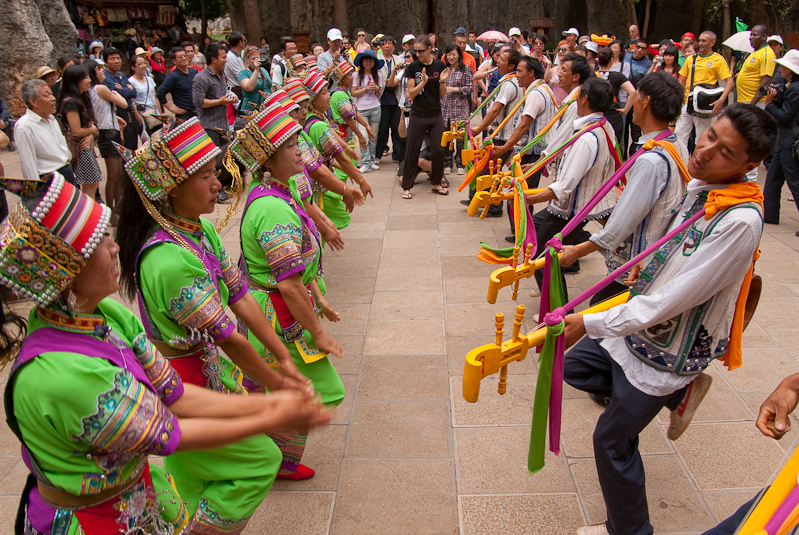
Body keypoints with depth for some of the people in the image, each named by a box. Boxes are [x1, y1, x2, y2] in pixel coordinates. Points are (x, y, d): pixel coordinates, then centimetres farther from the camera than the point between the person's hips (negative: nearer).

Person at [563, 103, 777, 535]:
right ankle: (680, 391, 24)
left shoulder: (741, 220, -31)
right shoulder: (697, 183, -5)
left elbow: (669, 302, -31)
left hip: (668, 348, -8)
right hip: (641, 323, 8)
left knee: (612, 439, 5)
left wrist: (590, 323, -30)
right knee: (575, 366, 22)